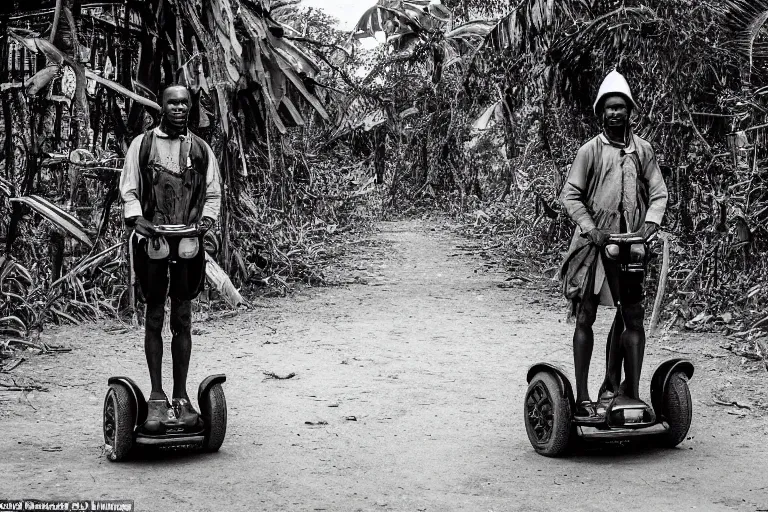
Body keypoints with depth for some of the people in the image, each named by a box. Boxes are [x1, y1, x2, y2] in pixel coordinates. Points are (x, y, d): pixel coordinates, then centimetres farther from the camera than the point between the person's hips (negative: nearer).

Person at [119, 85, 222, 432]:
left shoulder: (201, 149, 10)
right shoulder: (142, 144, 5)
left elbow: (213, 193, 12)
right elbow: (128, 190, 4)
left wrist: (206, 218, -7)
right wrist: (136, 219, -14)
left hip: (188, 242, 1)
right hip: (151, 240, -1)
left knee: (183, 320, 4)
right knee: (154, 318, 3)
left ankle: (181, 397, 10)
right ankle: (156, 397, 8)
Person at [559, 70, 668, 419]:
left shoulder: (642, 150, 7)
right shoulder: (590, 151, -1)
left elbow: (658, 192, 7)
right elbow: (570, 195, -1)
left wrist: (649, 223, -10)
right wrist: (591, 229, -13)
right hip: (594, 243, -3)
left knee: (631, 317, 4)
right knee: (585, 316, -1)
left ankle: (613, 384, 17)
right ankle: (582, 397, 4)